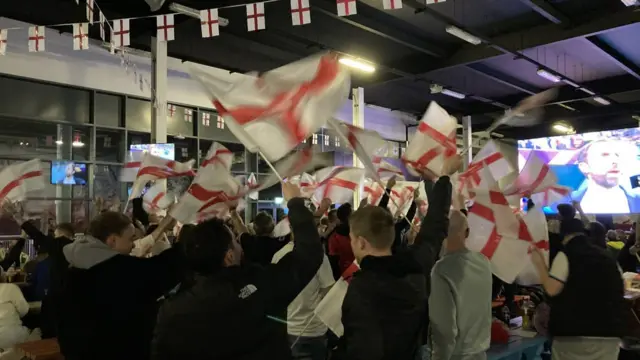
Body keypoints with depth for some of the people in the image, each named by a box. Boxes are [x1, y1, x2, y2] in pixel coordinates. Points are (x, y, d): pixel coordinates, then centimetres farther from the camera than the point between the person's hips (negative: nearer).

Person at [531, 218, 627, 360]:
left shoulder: (566, 254, -6)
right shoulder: (606, 256, 13)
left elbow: (552, 290, -13)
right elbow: (618, 291, 20)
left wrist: (539, 263, -2)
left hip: (575, 330, -5)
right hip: (609, 329, 6)